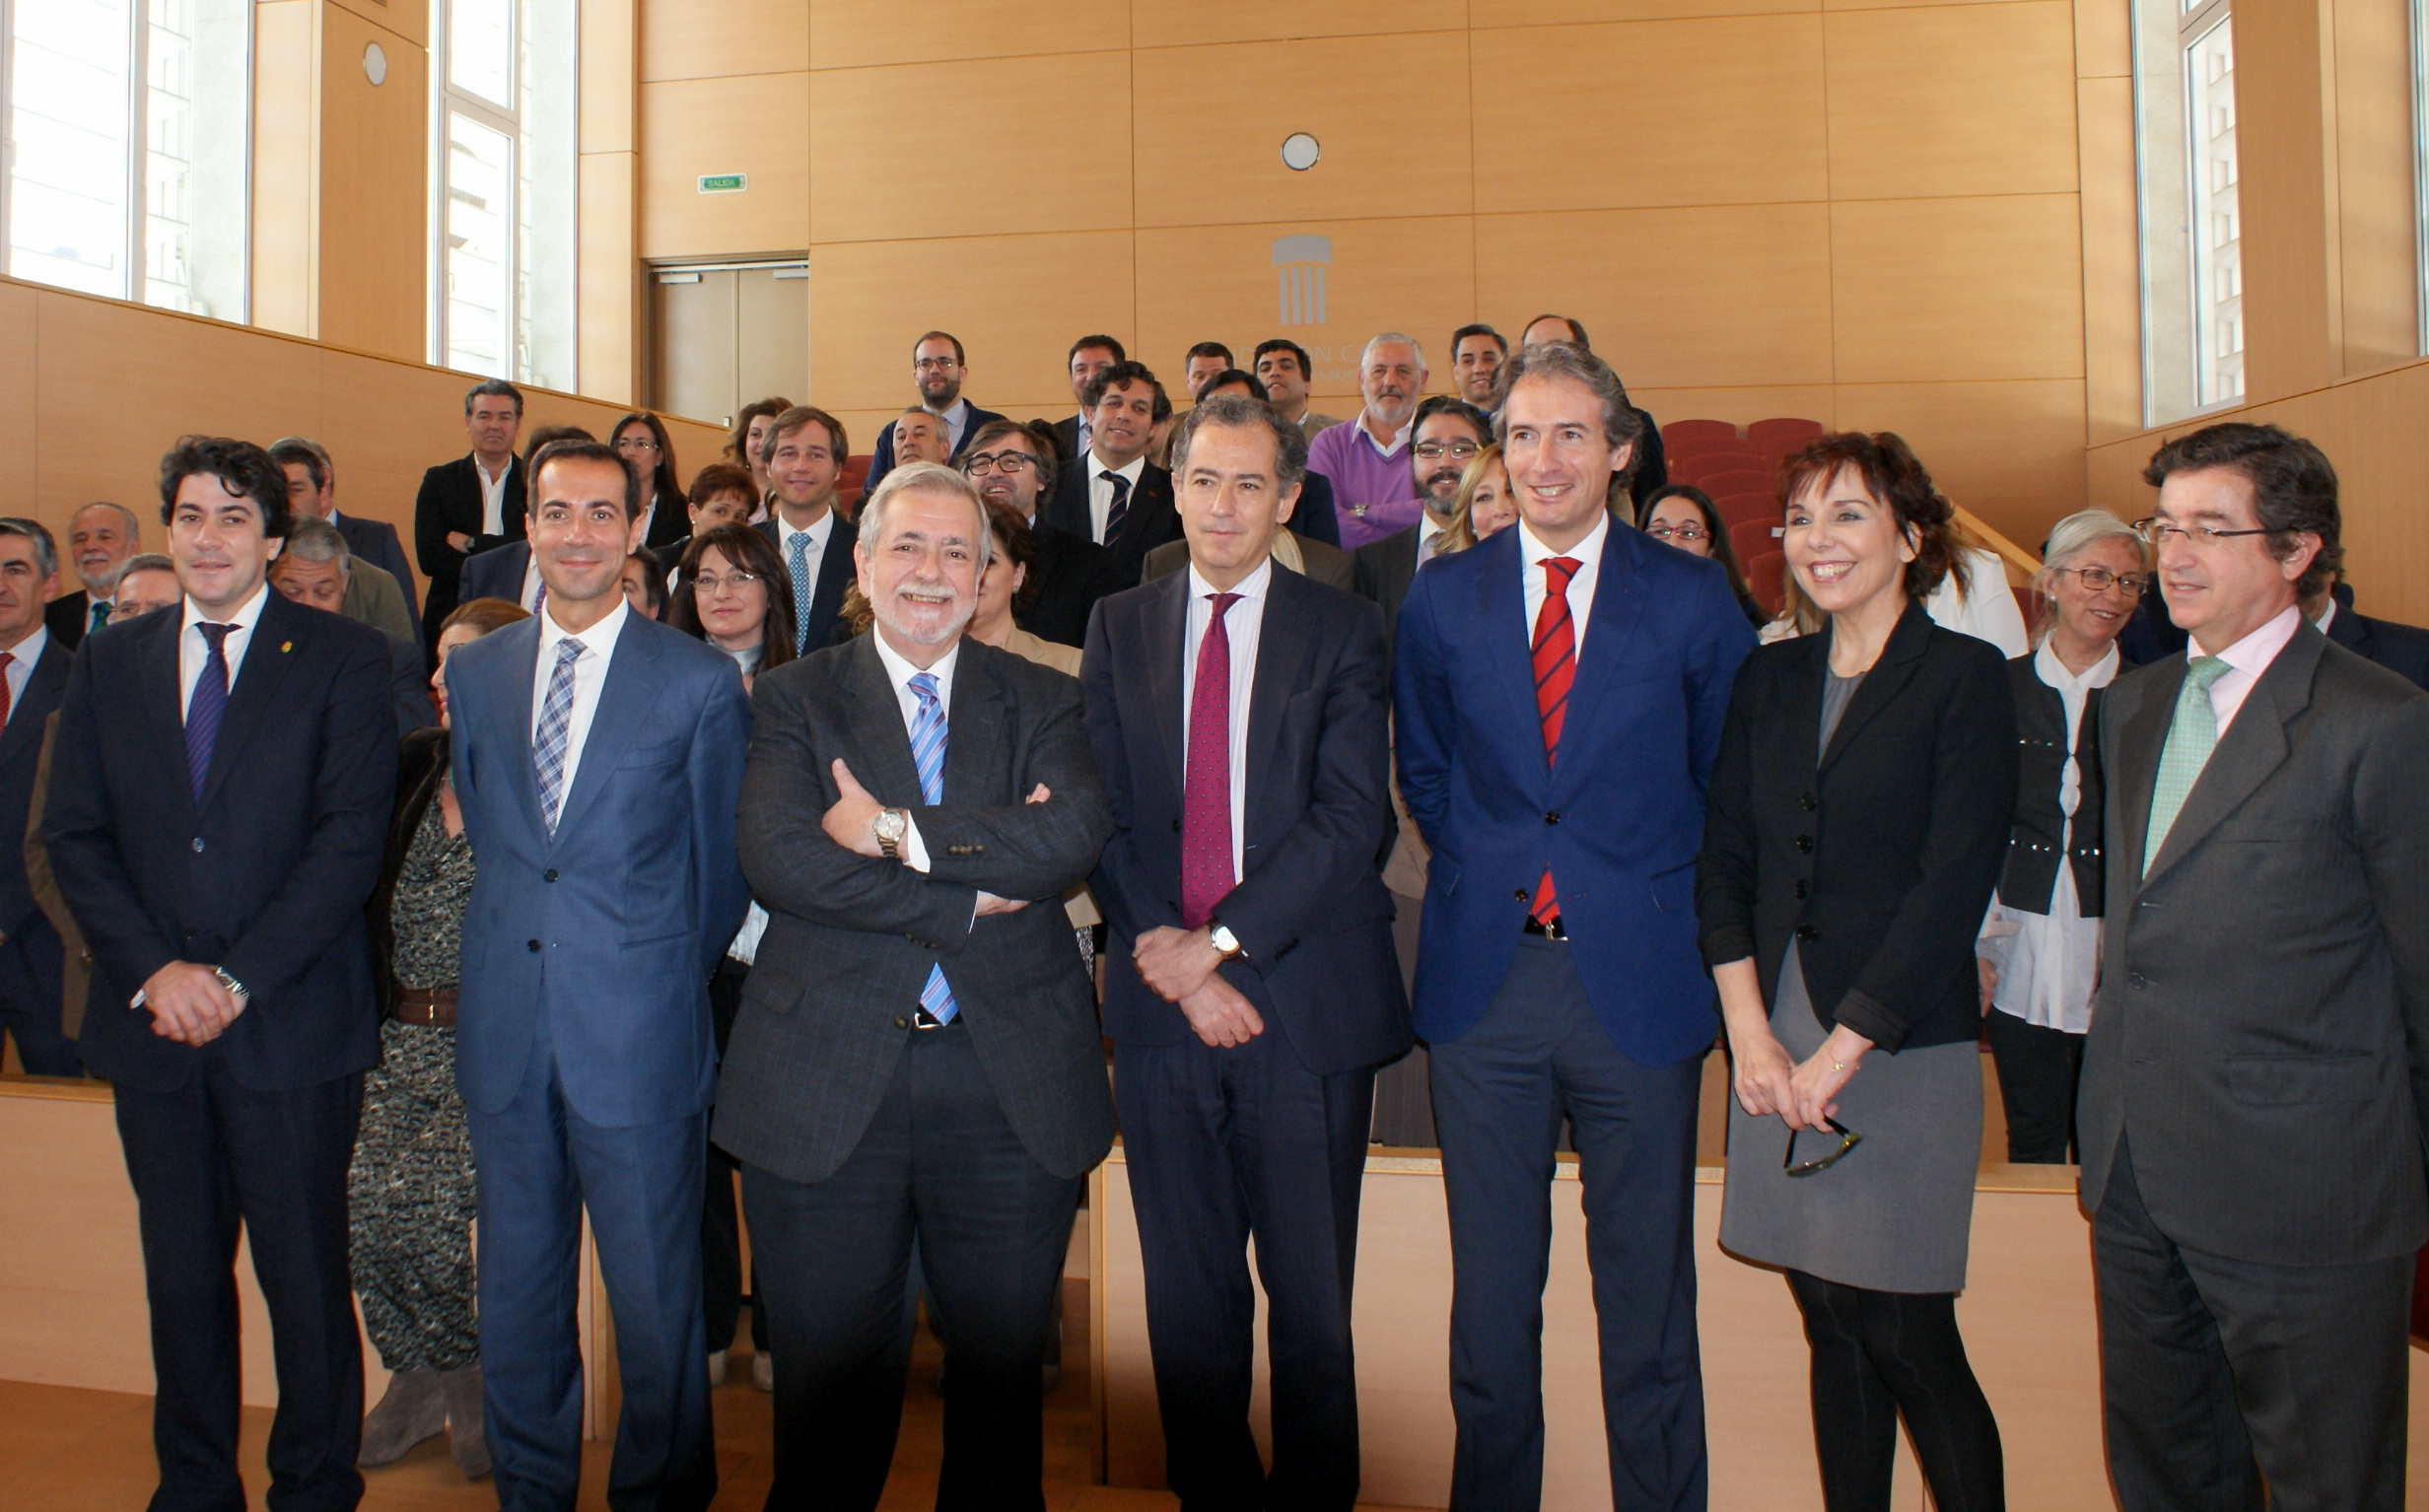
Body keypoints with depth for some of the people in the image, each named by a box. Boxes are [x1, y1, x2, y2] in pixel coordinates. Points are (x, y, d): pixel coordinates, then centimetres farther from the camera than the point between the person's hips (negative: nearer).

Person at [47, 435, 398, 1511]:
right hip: (153, 1022, 4)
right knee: (181, 1274, 14)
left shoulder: (342, 659, -1)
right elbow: (73, 836, 6)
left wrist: (239, 978, -14)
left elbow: (352, 836, -9)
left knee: (305, 1272, 4)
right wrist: (153, 970, -9)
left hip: (292, 1023, -3)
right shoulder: (108, 663, 12)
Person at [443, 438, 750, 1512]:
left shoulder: (700, 681, -4)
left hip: (636, 1027, -4)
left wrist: (670, 982, 6)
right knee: (515, 1293, 16)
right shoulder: (473, 671, 8)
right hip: (505, 1028, 4)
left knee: (655, 1297, 6)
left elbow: (722, 865, 2)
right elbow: (478, 829, 16)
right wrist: (509, 952, 10)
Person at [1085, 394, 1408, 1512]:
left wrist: (1217, 940, -14)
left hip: (1307, 1000, -2)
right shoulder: (1118, 629, 10)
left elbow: (1352, 819, -8)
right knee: (1187, 1294, 12)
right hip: (1159, 1001, 2)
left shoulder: (1344, 633, 2)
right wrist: (1165, 952, -9)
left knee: (1312, 1295, 7)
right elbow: (1102, 812, 4)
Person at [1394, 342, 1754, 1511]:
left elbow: (1725, 781, 7)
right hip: (1483, 977, 2)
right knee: (1491, 1296, 12)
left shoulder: (1692, 599, 1)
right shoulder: (1440, 598, 6)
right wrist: (1483, 871, 5)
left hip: (1638, 977, -1)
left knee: (1647, 1296, 9)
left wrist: (1648, 902, 2)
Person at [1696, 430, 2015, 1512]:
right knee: (1831, 1329, 10)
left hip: (1902, 1046, -4)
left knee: (1910, 1340, -1)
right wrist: (1750, 1034, -4)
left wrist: (1838, 1051, -12)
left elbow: (1953, 885, -10)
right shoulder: (1770, 678, 11)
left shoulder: (1963, 676, -3)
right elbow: (1723, 859, 8)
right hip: (1775, 1043, 4)